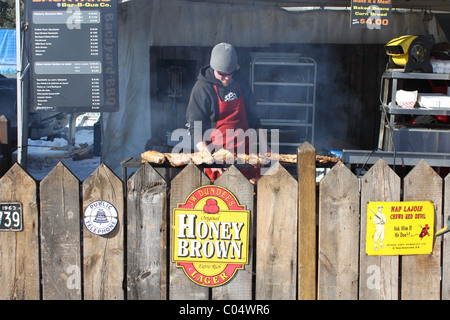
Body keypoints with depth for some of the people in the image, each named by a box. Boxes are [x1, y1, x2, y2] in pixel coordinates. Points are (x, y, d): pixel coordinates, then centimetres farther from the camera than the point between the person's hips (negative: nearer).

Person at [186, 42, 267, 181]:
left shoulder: (241, 84, 9)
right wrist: (208, 157, -22)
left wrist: (263, 142, 18)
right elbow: (195, 127, -10)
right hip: (217, 153, -4)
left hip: (245, 149, 4)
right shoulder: (202, 88, -7)